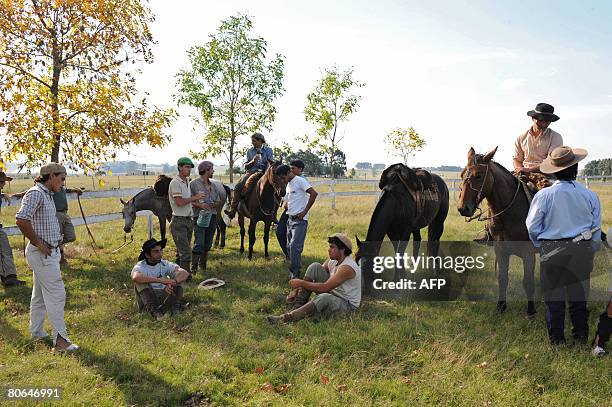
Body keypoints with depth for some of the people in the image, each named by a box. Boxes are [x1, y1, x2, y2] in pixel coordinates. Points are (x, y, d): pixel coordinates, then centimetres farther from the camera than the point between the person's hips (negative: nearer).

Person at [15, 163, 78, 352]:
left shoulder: (47, 194, 13)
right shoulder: (35, 193, -17)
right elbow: (21, 219, -29)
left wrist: (57, 238, 14)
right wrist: (38, 243, -22)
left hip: (50, 252, 10)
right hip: (42, 253, -10)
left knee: (40, 294, 18)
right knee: (56, 294, -7)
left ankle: (37, 332, 30)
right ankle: (60, 339, -2)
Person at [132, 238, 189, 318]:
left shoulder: (165, 264, 3)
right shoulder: (140, 266, -8)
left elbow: (185, 273, -11)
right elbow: (135, 277, -34)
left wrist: (172, 282, -32)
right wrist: (160, 280, -38)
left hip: (164, 296, 3)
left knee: (179, 276, -10)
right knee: (141, 281, -25)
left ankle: (175, 307, -25)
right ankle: (153, 310, -36)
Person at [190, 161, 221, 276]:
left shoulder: (212, 185, 16)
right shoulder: (194, 184, -3)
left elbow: (219, 202, 18)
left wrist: (215, 204, -4)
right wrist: (200, 205, -20)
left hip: (212, 217, 6)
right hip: (199, 217, -6)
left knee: (208, 244, 10)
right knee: (199, 244, -12)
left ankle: (203, 265, 21)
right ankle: (193, 267, -4)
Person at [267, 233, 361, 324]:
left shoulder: (347, 267, -25)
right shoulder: (332, 261, 1)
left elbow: (325, 287, -31)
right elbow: (314, 275, 4)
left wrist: (301, 283, -25)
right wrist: (296, 290, -10)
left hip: (347, 305, -8)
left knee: (324, 297, -43)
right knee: (314, 267, -6)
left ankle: (285, 318, -44)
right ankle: (298, 306, -13)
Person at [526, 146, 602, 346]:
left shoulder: (543, 195, -13)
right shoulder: (590, 196, -5)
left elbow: (532, 227, -7)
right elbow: (596, 228, 4)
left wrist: (541, 246, 10)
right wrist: (590, 252, 17)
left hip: (552, 252, -2)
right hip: (582, 251, 2)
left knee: (554, 296, 10)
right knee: (579, 295, 16)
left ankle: (556, 338, 19)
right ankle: (581, 336, 26)